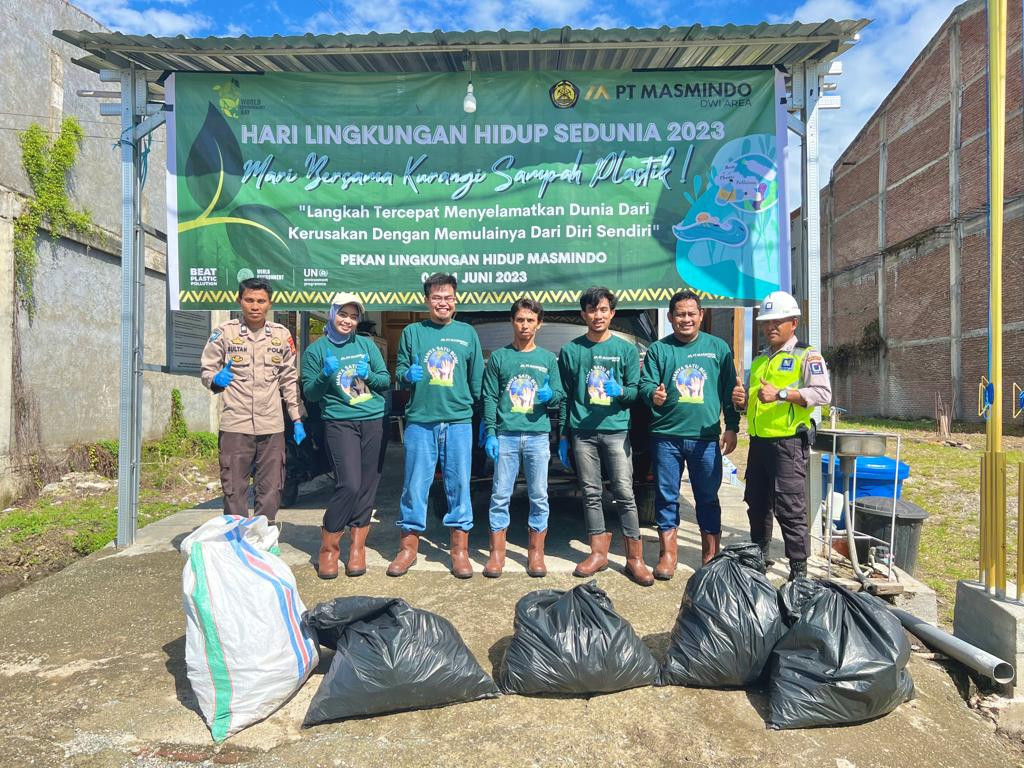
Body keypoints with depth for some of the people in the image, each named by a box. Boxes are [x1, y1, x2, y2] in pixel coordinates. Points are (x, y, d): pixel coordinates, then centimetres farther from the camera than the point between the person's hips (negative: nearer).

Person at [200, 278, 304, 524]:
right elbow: (206, 371, 6)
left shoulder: (281, 334, 8)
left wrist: (297, 420, 9)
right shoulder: (224, 332, 1)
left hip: (272, 426, 2)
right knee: (234, 489, 3)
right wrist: (215, 379, -18)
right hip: (235, 424, -2)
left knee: (271, 489, 8)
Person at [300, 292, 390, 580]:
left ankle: (357, 546, 18)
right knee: (349, 485, -14)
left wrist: (368, 375, -9)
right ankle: (328, 547, 6)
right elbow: (309, 393, 3)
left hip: (375, 421, 3)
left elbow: (386, 380, 11)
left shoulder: (367, 345, 12)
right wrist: (325, 375, -15)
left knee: (368, 487, 4)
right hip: (340, 423, -3)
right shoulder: (316, 350, 5)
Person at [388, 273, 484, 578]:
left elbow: (477, 378, 12)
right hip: (420, 419, 0)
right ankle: (409, 547, 21)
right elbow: (399, 369, 11)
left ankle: (460, 549, 17)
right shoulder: (412, 332, 8)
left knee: (459, 484, 5)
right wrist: (407, 374, -12)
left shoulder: (467, 333, 10)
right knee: (415, 484, 6)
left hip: (458, 419, 1)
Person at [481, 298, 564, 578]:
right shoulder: (499, 357, 7)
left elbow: (560, 395, 11)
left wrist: (550, 395, -13)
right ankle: (497, 552, 14)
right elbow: (489, 398, 4)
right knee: (500, 495, 2)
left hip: (538, 435, 1)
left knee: (539, 496, 5)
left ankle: (536, 552, 19)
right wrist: (490, 434, -4)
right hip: (505, 435, -1)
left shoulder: (548, 359, 10)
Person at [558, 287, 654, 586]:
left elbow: (635, 390, 6)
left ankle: (635, 558, 4)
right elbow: (565, 396, 12)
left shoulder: (626, 349, 7)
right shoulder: (570, 350, 9)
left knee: (624, 493, -4)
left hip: (616, 430, -1)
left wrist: (621, 391, -18)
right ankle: (599, 552, 18)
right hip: (582, 432, 1)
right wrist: (563, 435, 9)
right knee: (591, 494, 7)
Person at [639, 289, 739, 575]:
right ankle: (668, 554, 20)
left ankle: (711, 555, 24)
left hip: (706, 437, 1)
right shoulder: (658, 349, 5)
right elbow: (645, 384, 0)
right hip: (666, 436, 0)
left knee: (708, 498, 10)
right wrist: (653, 395, -23)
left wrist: (732, 427, 5)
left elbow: (730, 390, 9)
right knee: (666, 497, 6)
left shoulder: (718, 347, 8)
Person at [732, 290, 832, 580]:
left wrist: (781, 394, -25)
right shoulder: (759, 360, 20)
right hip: (758, 442, 7)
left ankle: (799, 570, 9)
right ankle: (759, 558, 32)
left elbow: (823, 393, -17)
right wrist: (741, 399, 4)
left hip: (789, 442, -7)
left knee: (790, 509, -4)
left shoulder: (806, 356, -2)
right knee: (756, 505, 16)